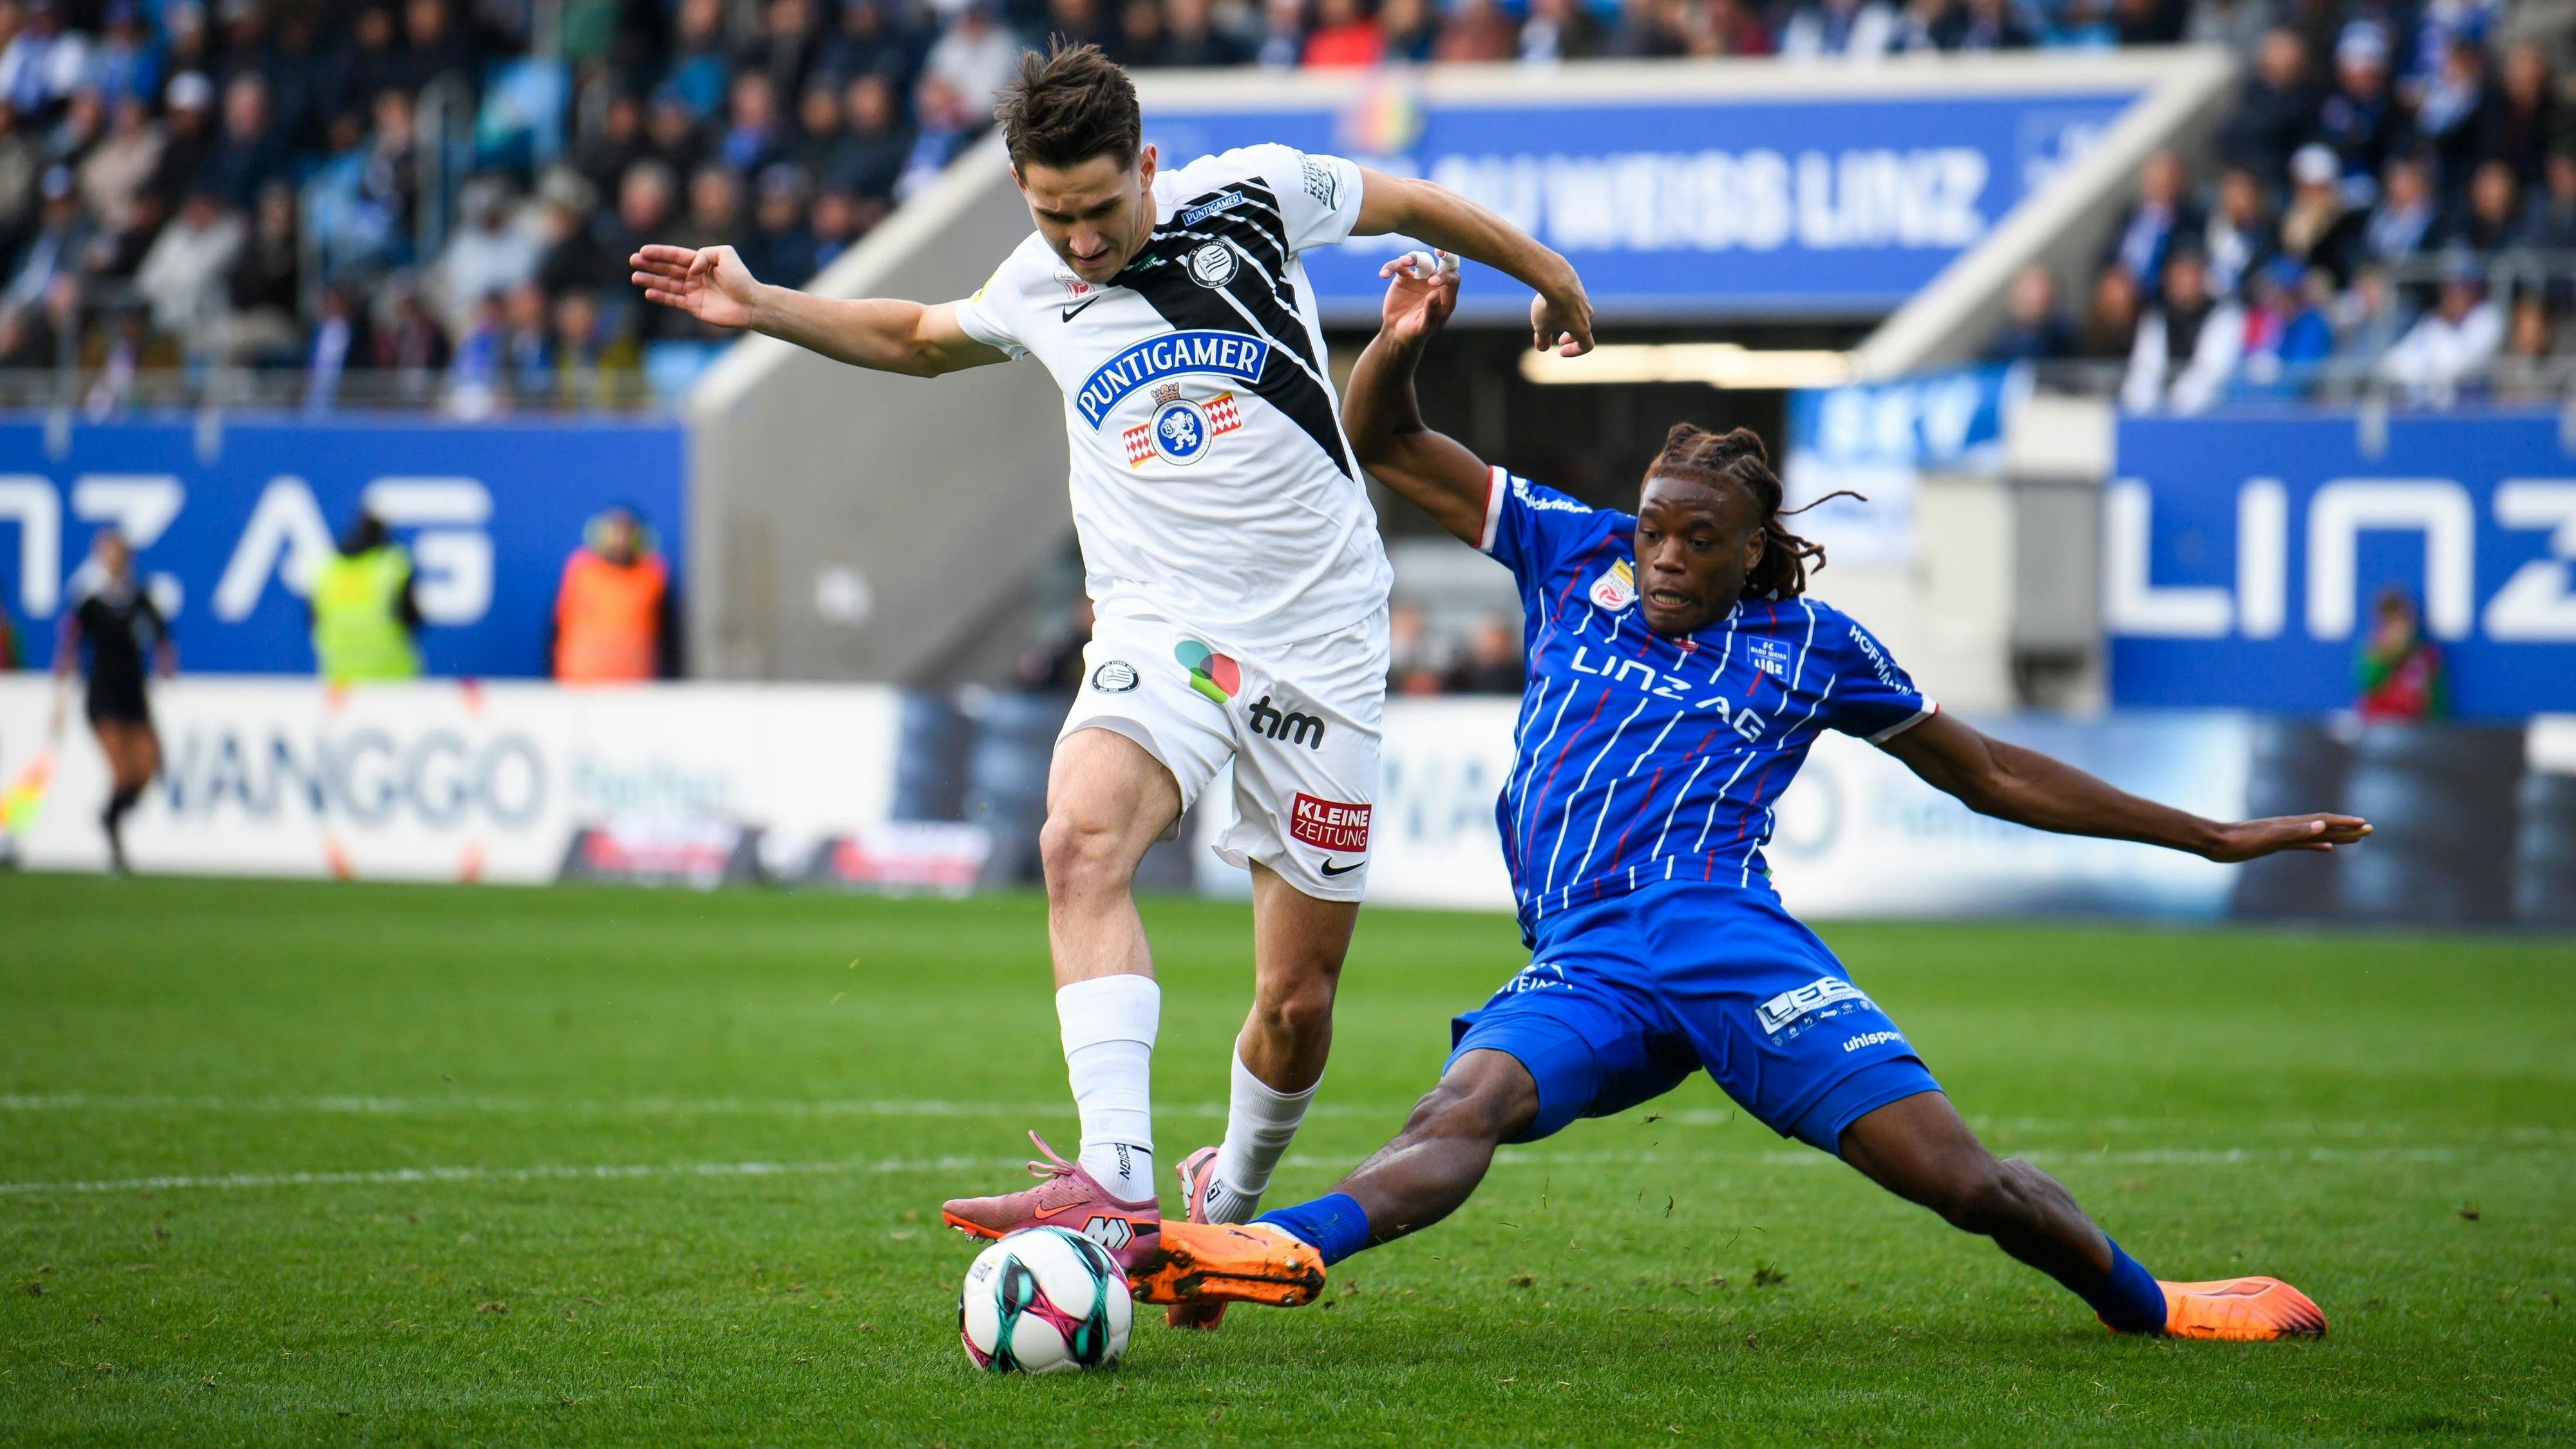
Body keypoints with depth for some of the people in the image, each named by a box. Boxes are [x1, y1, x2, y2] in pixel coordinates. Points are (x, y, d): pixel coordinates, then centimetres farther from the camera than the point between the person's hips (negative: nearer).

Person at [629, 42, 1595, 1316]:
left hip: (1319, 649, -1)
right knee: (1083, 835, -32)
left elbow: (1410, 204, 17)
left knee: (1298, 1003, 0)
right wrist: (759, 307, 18)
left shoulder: (1255, 195, -2)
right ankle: (1116, 1185, -43)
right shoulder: (1034, 291, 8)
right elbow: (920, 339, 30)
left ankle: (1229, 1201, 30)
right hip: (1160, 633, 1)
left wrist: (1550, 279, 32)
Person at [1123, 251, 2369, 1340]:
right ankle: (1274, 1251, -58)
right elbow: (1384, 444, 21)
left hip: (1724, 936, -1)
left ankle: (2148, 1304, 14)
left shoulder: (1812, 646, 14)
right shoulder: (1575, 555, 18)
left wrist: (2209, 837, 26)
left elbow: (1984, 772, 25)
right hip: (1582, 966, 1)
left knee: (1960, 1178, -12)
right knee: (1464, 1108, -32)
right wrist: (1400, 345, -2)